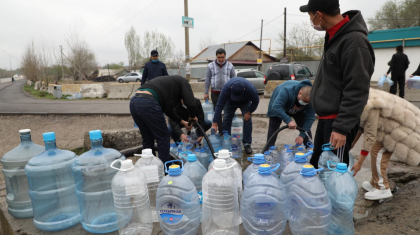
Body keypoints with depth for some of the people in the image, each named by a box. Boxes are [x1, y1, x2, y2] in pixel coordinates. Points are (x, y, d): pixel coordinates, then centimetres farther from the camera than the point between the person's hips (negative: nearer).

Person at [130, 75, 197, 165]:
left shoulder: (169, 81, 37)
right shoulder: (183, 82, 15)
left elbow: (168, 109, 37)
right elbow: (190, 103, -1)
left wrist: (182, 122, 41)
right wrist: (192, 116, 19)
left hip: (133, 101, 9)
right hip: (148, 103, -9)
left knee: (147, 138, 21)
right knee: (163, 137, 7)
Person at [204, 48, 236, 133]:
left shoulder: (230, 66, 3)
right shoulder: (211, 66, 2)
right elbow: (207, 80, 4)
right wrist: (206, 93, 1)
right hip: (215, 93, 1)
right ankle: (220, 131, 15)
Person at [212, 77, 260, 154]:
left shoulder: (250, 88, -41)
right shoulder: (226, 88, -41)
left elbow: (255, 101, -19)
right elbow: (219, 105, -39)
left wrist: (249, 112, -23)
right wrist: (215, 124, -42)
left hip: (245, 102, 0)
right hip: (230, 101, 0)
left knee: (248, 120, -12)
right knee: (226, 120, -7)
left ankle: (247, 144, -1)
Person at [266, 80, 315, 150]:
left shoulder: (310, 98, -30)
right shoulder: (287, 91, -45)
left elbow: (310, 118, -29)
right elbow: (276, 107, -53)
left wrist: (302, 135, -36)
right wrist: (288, 120, -61)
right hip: (278, 108, -3)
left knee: (306, 127, -6)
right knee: (273, 128, -10)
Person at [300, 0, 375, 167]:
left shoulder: (354, 41, -19)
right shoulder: (334, 37, 10)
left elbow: (357, 92, -22)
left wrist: (342, 127, -22)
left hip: (338, 121, -9)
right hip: (325, 118, 9)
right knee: (317, 165, 17)